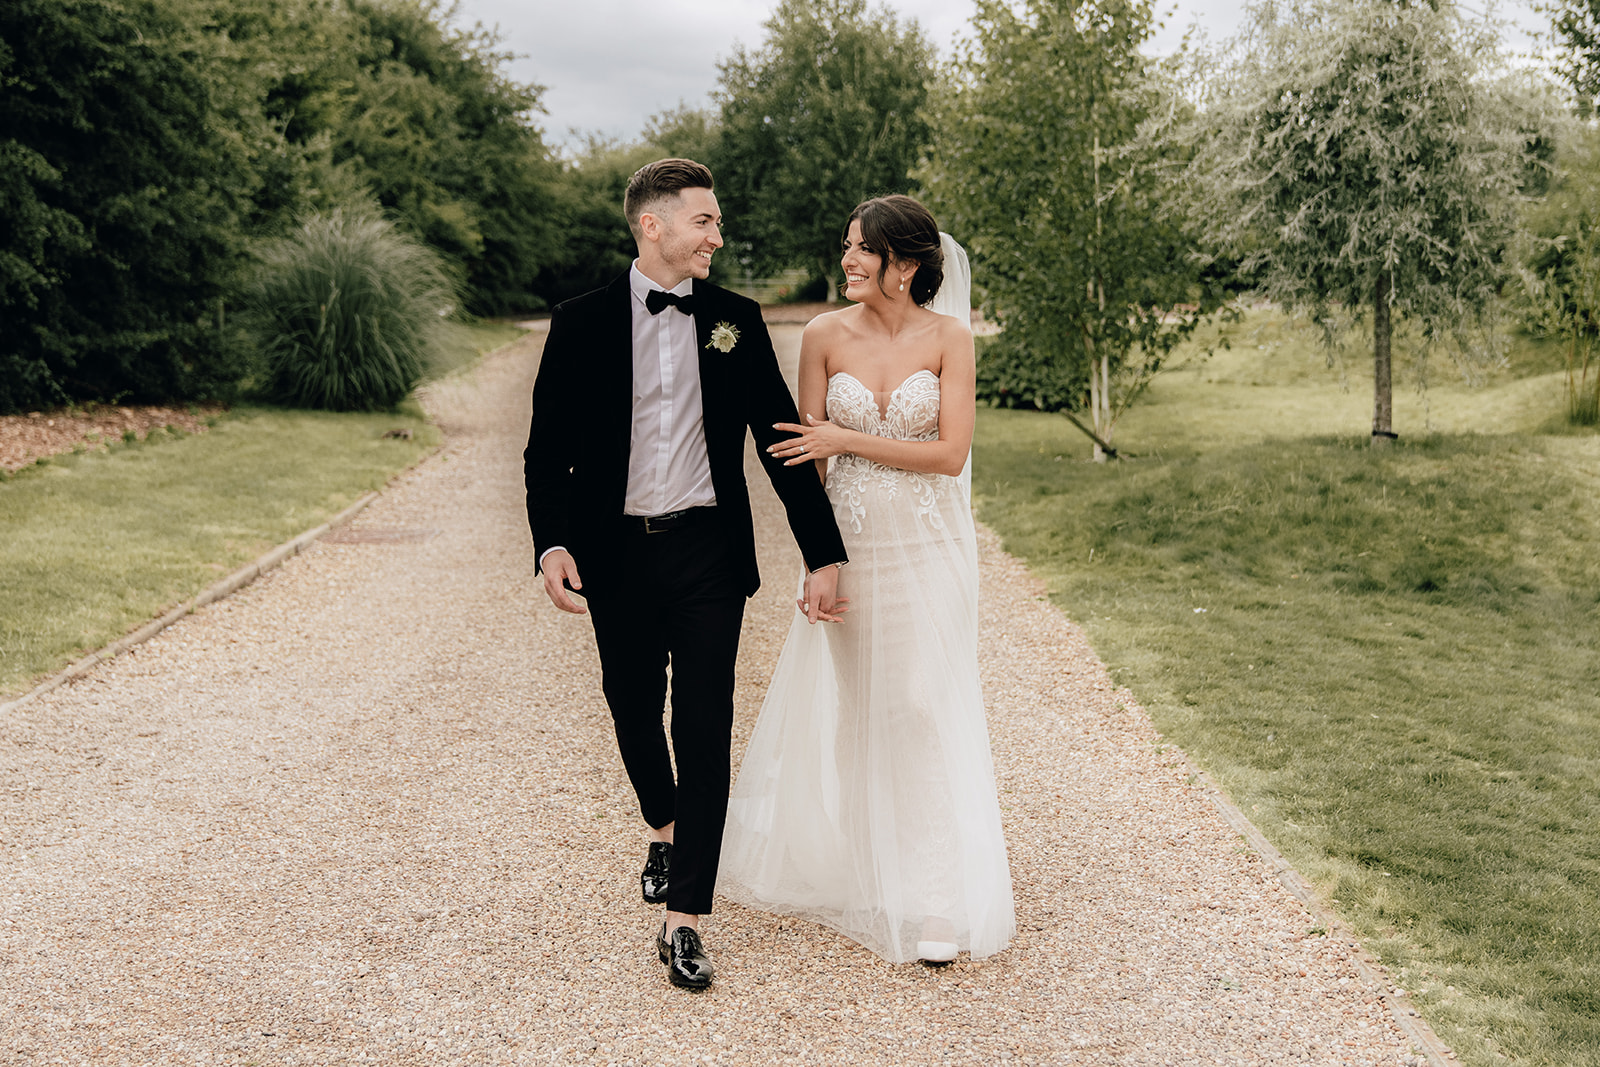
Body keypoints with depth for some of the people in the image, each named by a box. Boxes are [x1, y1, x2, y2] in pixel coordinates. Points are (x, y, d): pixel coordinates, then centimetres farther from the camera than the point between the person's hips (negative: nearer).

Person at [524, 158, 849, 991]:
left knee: (705, 727, -5)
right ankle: (664, 828, 47)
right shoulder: (582, 323, -1)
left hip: (708, 551, 0)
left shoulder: (736, 321, 2)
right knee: (634, 712, 16)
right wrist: (552, 544, -19)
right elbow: (548, 447, -2)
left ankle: (685, 920, 1)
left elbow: (782, 439, 3)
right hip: (618, 552, 1)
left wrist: (824, 554, -3)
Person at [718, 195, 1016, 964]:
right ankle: (826, 862, 34)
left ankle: (932, 901, 12)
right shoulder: (825, 336, -2)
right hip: (848, 544, 2)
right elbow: (808, 455, 0)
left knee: (923, 710, 1)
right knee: (832, 703, 12)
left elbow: (951, 453, -13)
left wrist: (846, 440, -15)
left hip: (925, 551, -2)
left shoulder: (950, 338, -6)